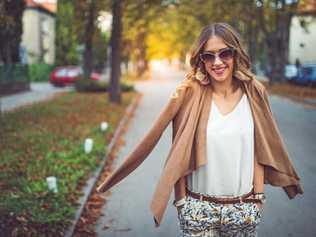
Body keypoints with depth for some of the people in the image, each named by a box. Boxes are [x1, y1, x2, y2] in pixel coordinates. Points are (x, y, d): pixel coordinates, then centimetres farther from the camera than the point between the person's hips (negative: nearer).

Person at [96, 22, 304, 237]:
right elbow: (180, 154, -5)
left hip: (244, 208, 2)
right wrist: (181, 200, -4)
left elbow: (259, 150, 4)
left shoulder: (254, 93, -3)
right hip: (198, 208, -2)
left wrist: (259, 196, 4)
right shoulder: (190, 93, -9)